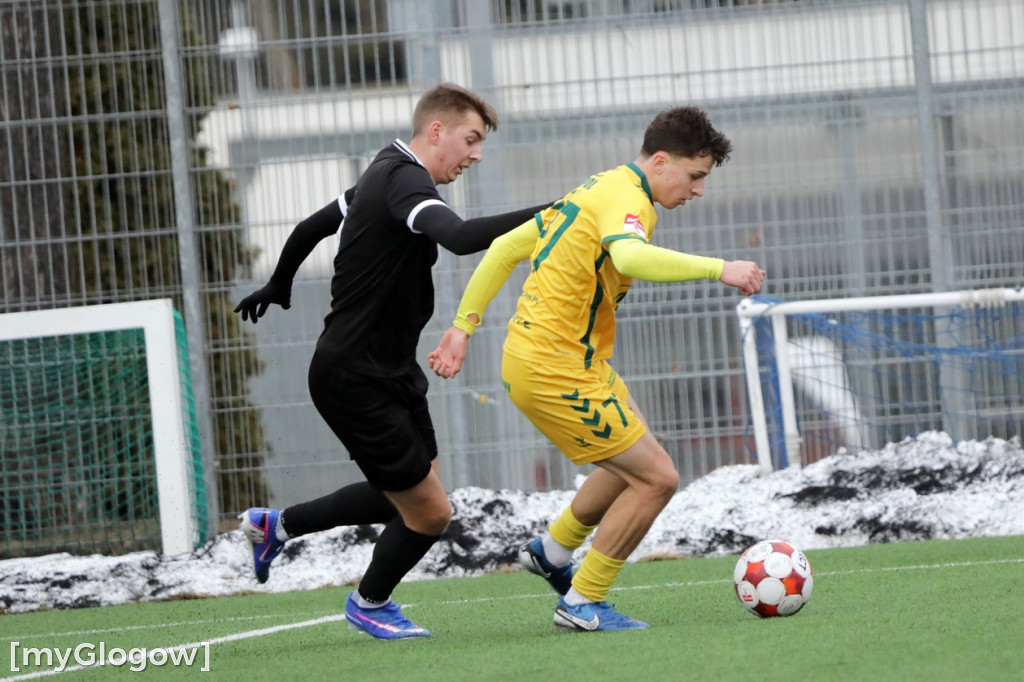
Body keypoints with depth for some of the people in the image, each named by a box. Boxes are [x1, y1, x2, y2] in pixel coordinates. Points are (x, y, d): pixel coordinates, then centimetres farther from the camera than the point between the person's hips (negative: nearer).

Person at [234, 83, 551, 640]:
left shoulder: (385, 176, 10)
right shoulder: (404, 182, -22)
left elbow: (311, 227, 25)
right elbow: (462, 237, -42)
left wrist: (279, 287, 42)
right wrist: (550, 214, -43)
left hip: (391, 372, 11)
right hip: (356, 379, -11)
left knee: (411, 496, 18)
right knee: (429, 512, -2)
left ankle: (275, 525, 31)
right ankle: (369, 605, 26)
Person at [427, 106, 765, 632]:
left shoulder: (598, 190, 15)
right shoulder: (626, 197, -16)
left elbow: (506, 247, 17)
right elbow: (630, 257, -41)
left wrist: (464, 324, 17)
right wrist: (717, 268, -36)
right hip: (555, 369, -10)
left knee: (635, 463, 25)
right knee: (657, 478, -7)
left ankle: (552, 551, 38)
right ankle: (583, 604, 3)